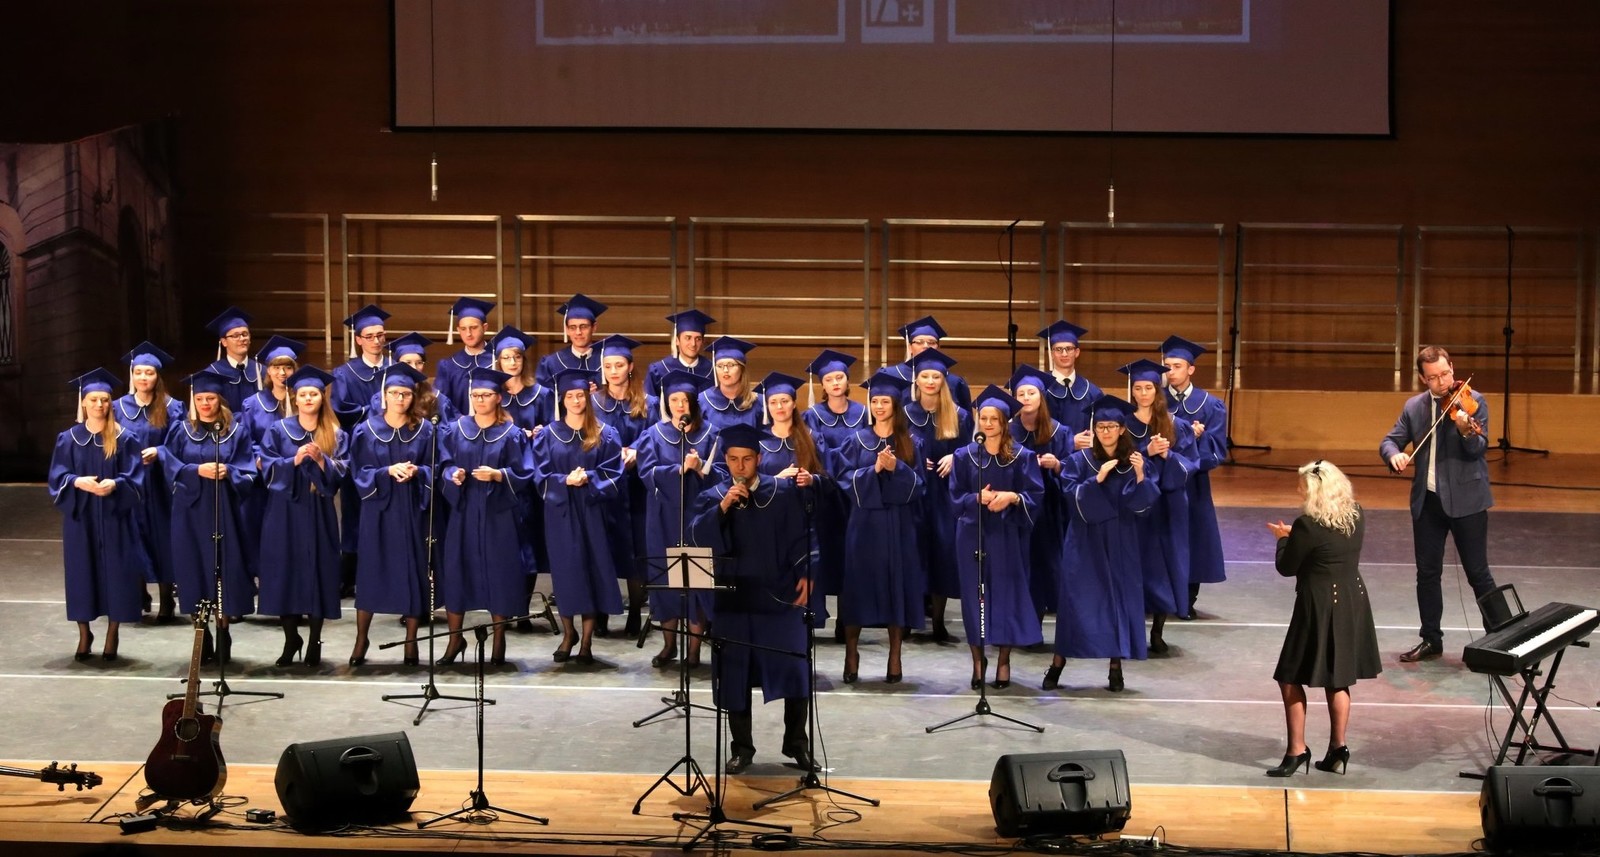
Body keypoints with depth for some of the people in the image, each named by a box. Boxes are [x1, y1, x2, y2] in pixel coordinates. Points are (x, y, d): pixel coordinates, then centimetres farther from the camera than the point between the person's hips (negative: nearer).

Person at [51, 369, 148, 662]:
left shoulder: (124, 439, 1)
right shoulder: (68, 439, 6)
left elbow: (134, 477, -3)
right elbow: (57, 477, 1)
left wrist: (114, 484, -24)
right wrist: (78, 482, -20)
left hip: (113, 518, -1)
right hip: (80, 517, 1)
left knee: (115, 571, -2)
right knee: (82, 571, 2)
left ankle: (112, 635, 7)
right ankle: (84, 635, 12)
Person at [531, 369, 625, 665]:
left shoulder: (605, 435, 4)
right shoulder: (548, 435, 5)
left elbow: (613, 474, -2)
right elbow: (541, 476, 0)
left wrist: (588, 478, -19)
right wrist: (566, 481, -18)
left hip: (592, 511, -1)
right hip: (560, 511, 1)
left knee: (592, 569, -3)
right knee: (564, 569, 2)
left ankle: (586, 640, 1)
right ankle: (568, 633, 18)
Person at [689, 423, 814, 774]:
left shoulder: (783, 492, 2)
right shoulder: (712, 497, 5)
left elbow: (800, 535, 0)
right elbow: (699, 537, -10)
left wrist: (804, 575, -12)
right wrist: (724, 506, -22)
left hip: (779, 595, -1)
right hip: (733, 598, 1)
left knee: (794, 672, -2)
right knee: (735, 675, 3)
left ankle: (796, 743, 11)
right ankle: (741, 748, 13)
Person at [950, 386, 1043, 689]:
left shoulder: (1022, 456, 1)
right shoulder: (965, 455, 5)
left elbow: (1035, 496, -2)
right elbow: (956, 497, 2)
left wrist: (1012, 497, -22)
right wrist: (978, 499, -17)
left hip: (1007, 535, -1)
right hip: (973, 535, 1)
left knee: (1007, 594, 0)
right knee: (975, 595, 1)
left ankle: (1003, 661, 9)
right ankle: (978, 659, 10)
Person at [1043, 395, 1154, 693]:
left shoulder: (1133, 462, 3)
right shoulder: (1080, 461, -1)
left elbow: (1143, 504, -5)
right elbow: (1073, 497, -12)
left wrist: (1140, 476, -21)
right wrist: (1098, 478, -23)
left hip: (1120, 545, 1)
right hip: (1086, 543, -1)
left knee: (1119, 599, 1)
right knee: (1077, 600, -1)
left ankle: (1116, 667, 8)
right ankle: (1057, 665, 7)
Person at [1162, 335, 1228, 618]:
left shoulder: (1211, 406, 2)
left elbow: (1217, 449, -2)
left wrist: (1198, 438, -19)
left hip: (1193, 483, 0)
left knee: (1191, 538, 2)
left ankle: (1187, 600, 13)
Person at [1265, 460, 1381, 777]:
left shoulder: (1308, 525, -19)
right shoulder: (1356, 515, 2)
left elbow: (1286, 567, -9)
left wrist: (1284, 539, 9)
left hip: (1320, 605, -8)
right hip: (1353, 601, 8)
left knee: (1291, 679, 2)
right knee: (1338, 680, 16)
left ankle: (1297, 751, 1)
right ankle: (1337, 750, 20)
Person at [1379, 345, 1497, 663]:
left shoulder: (1472, 401, -8)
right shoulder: (1413, 407, 7)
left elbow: (1479, 449, -17)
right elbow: (1390, 440, 6)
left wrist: (1467, 432, -39)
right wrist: (1394, 455, -17)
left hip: (1465, 499, -5)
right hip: (1426, 500, 5)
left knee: (1477, 572, 0)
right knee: (1427, 573, 10)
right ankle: (1431, 640, 20)